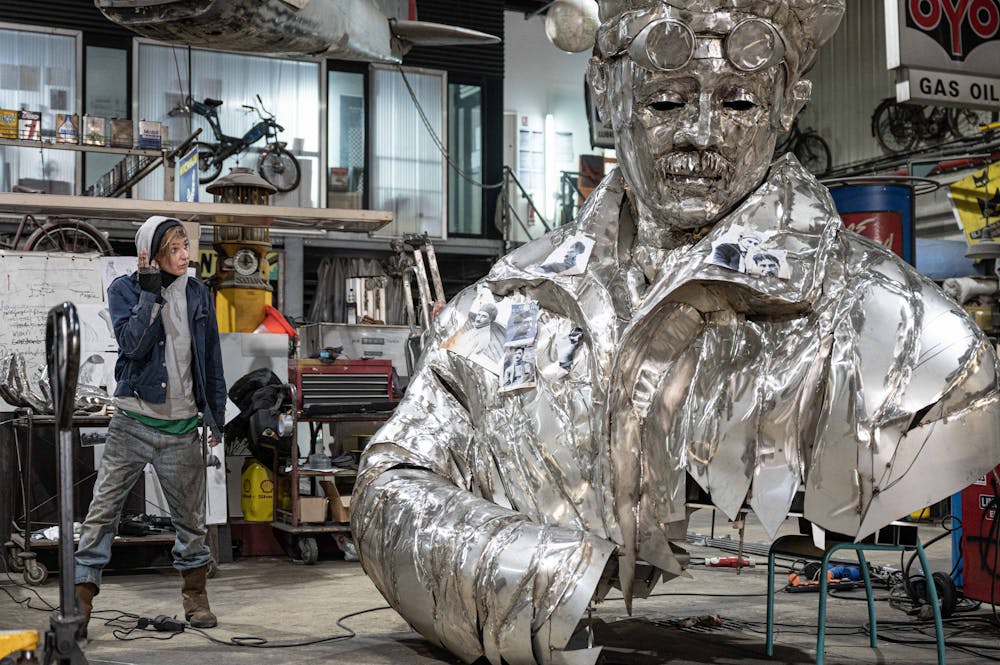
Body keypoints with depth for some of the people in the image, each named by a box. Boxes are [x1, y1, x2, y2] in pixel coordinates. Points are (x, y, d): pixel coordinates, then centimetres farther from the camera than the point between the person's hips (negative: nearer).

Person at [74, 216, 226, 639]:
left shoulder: (198, 294, 7)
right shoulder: (125, 290, -2)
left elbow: (211, 359, 12)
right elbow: (133, 344, -19)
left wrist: (216, 414, 12)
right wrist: (151, 291, -20)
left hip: (183, 427, 2)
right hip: (134, 421, -2)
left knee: (190, 516, 10)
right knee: (103, 509, -5)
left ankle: (195, 594, 26)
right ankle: (82, 596, 0)